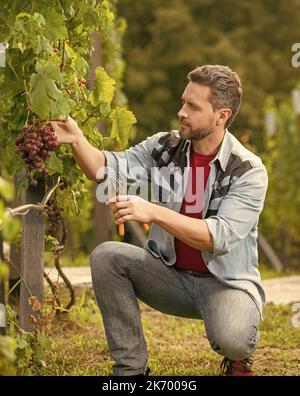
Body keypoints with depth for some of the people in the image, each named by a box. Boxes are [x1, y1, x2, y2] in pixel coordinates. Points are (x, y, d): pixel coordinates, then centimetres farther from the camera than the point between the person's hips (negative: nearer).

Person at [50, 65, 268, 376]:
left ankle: (238, 357, 8)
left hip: (227, 282, -5)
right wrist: (77, 140, -29)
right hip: (172, 275, 5)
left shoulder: (249, 171, -17)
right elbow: (108, 169, -10)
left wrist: (153, 212, -35)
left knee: (231, 338, -35)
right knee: (106, 256, -18)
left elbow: (220, 237, -27)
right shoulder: (165, 147, -2)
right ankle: (131, 368, -9)